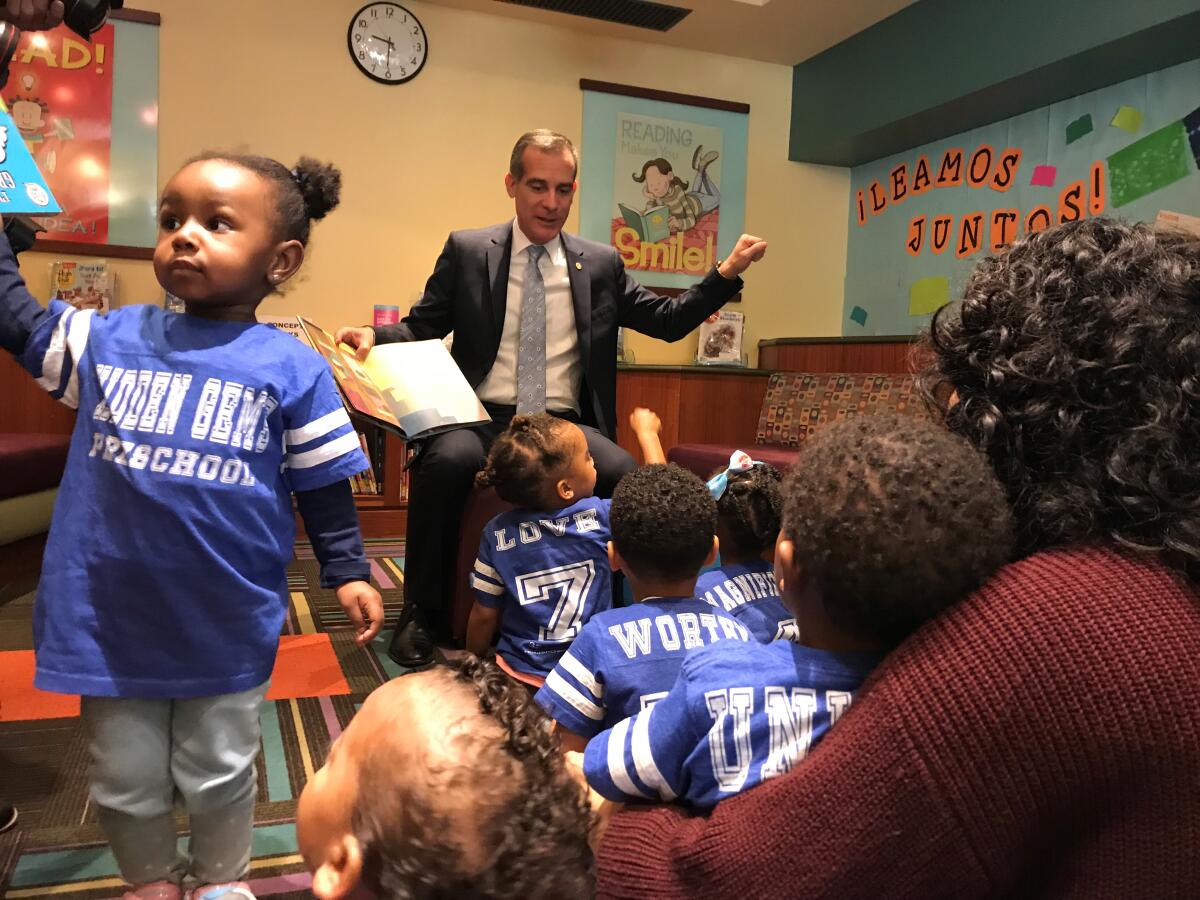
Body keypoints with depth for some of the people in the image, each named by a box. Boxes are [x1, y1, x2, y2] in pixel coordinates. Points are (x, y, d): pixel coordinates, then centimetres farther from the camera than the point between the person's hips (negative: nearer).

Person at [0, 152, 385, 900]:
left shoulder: (293, 369, -8)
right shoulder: (109, 338, 1)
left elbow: (326, 487, -3)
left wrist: (347, 571, -6)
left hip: (227, 625, -3)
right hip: (113, 618, 3)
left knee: (218, 775, 17)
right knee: (126, 781, 20)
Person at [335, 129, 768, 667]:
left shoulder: (602, 264, 12)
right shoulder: (467, 250, 9)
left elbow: (669, 321, 13)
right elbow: (422, 329, 9)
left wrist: (726, 274, 2)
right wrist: (374, 336, -11)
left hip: (565, 424, 1)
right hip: (483, 417, -1)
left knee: (626, 475, -29)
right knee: (445, 462, -34)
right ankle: (425, 614, -10)